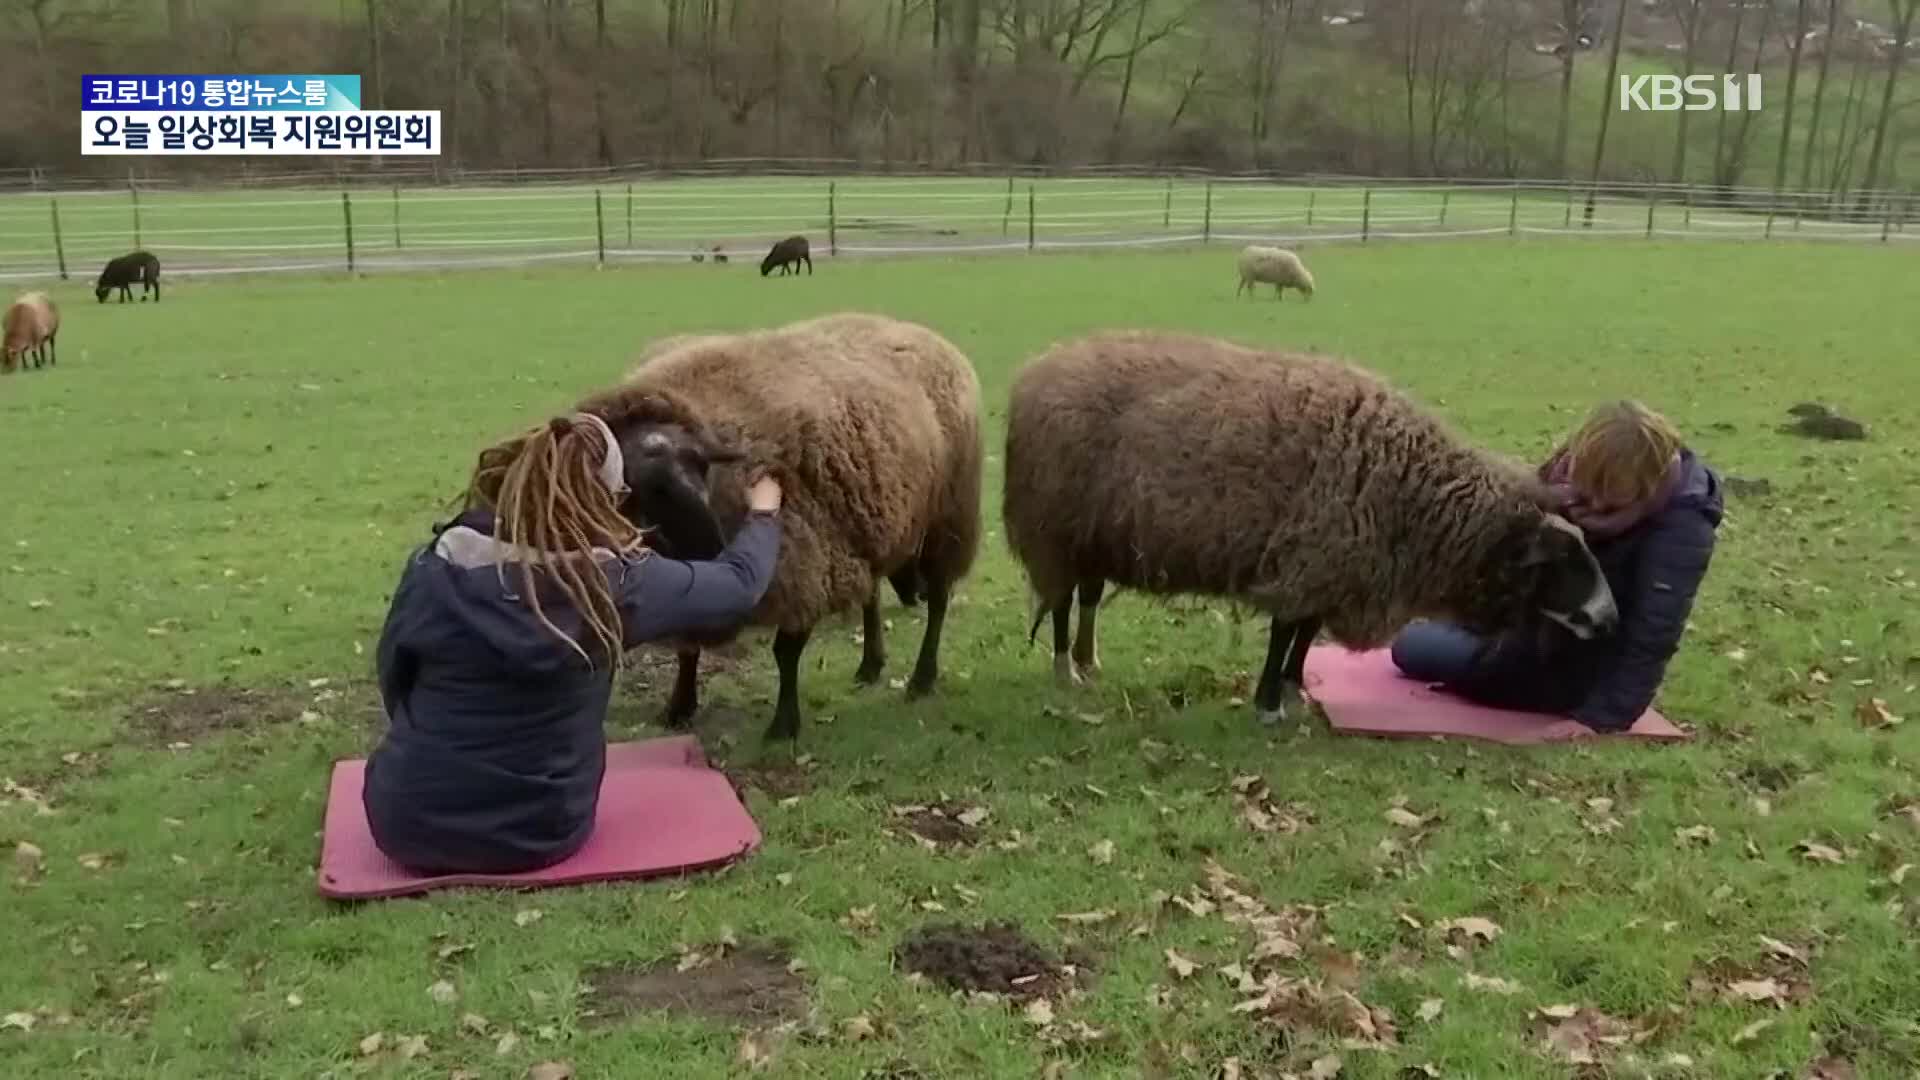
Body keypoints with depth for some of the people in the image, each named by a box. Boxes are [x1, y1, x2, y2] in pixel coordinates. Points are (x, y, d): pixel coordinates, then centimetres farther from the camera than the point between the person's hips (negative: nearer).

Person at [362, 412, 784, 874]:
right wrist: (763, 514, 23)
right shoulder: (617, 581, -13)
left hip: (409, 823, 1)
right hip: (542, 832, -1)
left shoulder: (434, 569, -12)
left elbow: (393, 680, 3)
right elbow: (739, 583, 3)